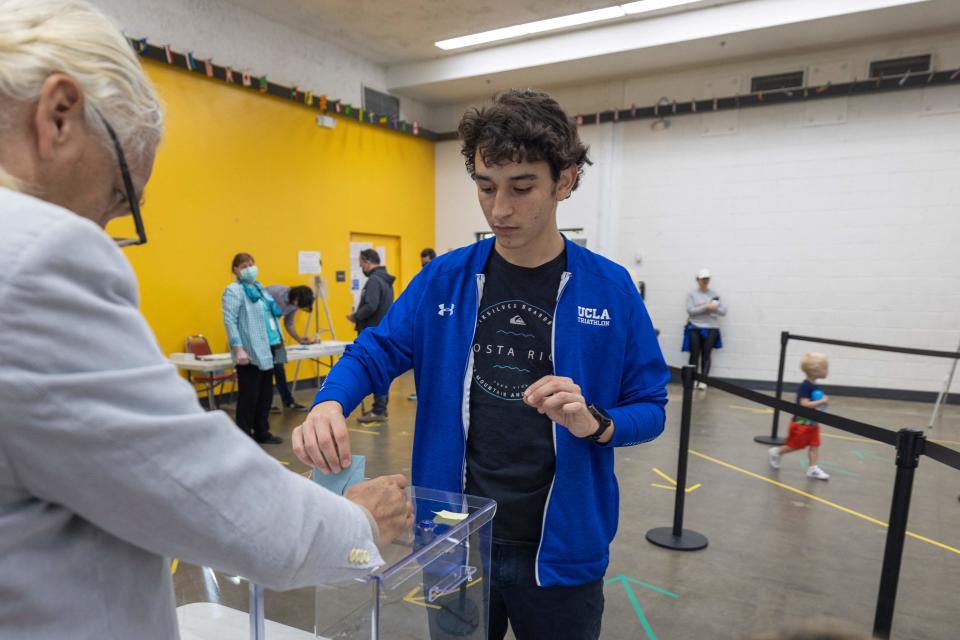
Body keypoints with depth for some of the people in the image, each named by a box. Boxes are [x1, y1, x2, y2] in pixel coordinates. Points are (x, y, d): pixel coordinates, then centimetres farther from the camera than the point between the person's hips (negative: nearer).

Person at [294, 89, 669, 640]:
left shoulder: (611, 288, -8)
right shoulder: (443, 279, -4)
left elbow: (649, 407, -3)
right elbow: (376, 352, 0)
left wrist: (594, 423, -24)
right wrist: (330, 404, -20)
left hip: (561, 548, -1)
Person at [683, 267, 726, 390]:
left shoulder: (714, 294, 9)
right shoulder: (692, 294, 3)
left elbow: (723, 311, 6)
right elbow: (690, 310, -9)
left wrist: (714, 309, -14)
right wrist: (706, 308, -19)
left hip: (711, 328, 1)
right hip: (694, 327, -1)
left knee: (706, 355, -2)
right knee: (695, 354, -3)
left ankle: (703, 380, -1)